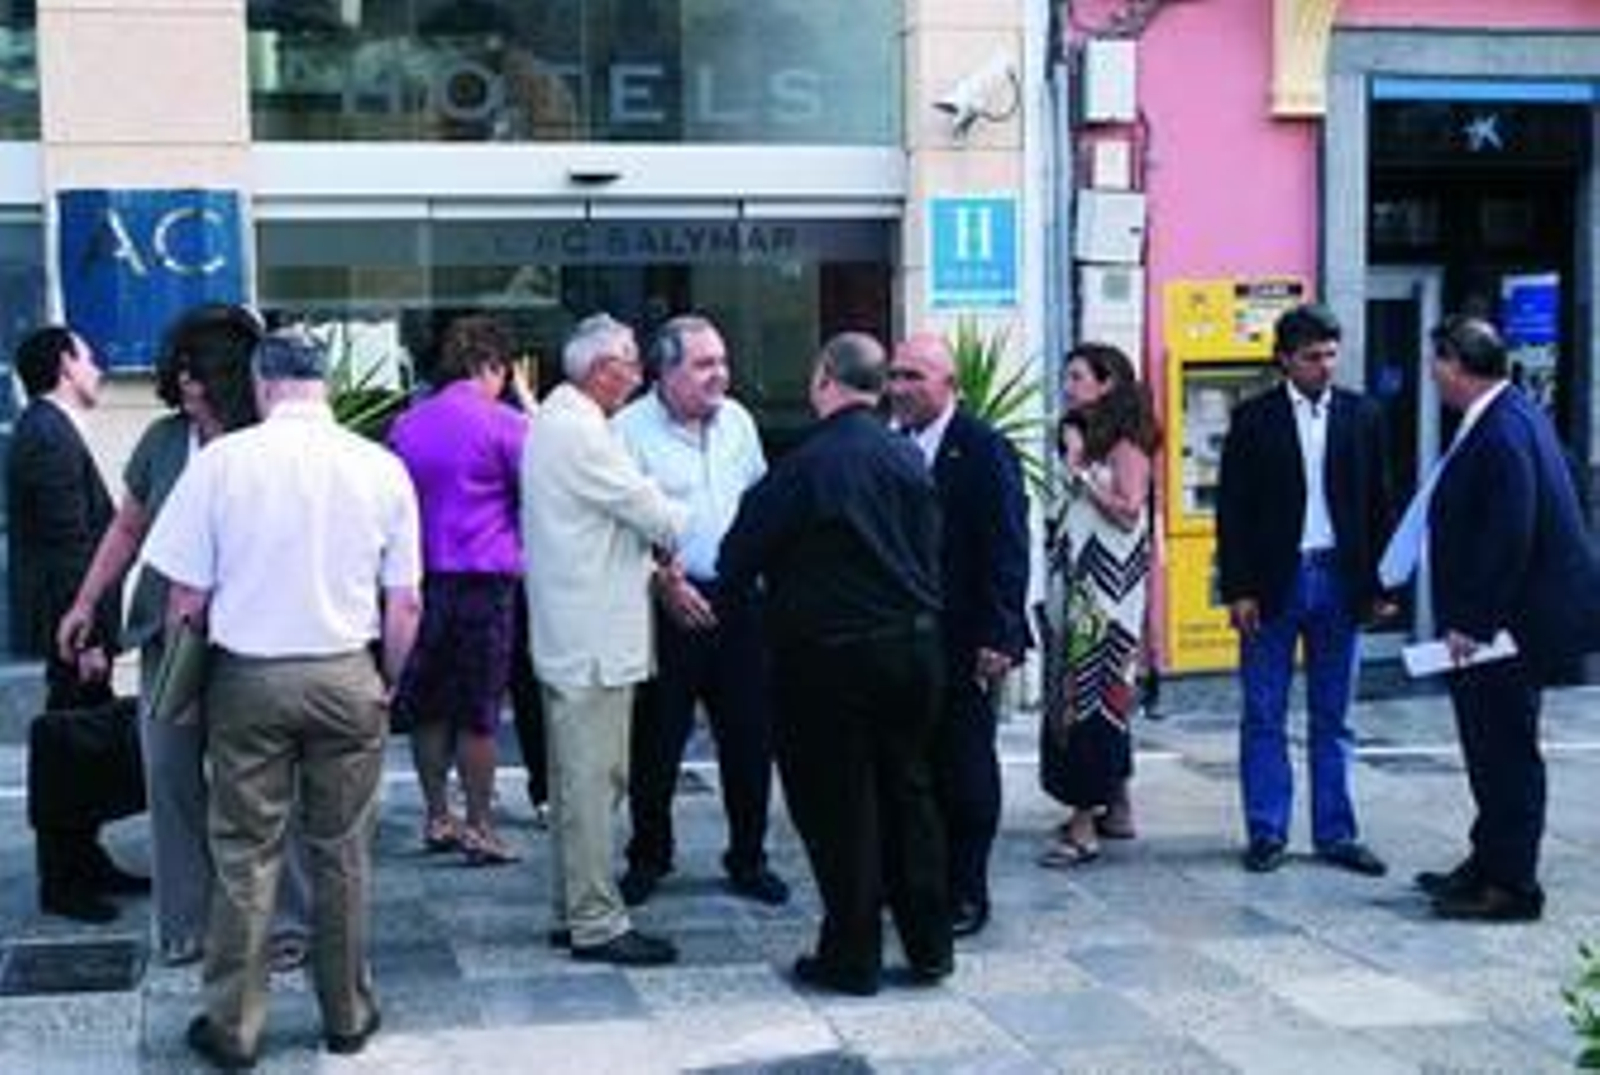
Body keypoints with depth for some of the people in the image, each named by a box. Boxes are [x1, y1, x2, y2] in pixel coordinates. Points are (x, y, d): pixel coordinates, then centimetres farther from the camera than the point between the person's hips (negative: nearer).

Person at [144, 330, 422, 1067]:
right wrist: (387, 684, 15)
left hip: (248, 675, -1)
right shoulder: (381, 467, -3)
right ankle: (347, 1017, 23)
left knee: (245, 854, 8)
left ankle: (233, 1027, 16)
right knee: (342, 853, 12)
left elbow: (185, 599, -4)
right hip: (348, 675, 1)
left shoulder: (222, 460, -8)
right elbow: (405, 606, 0)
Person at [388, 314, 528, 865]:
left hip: (421, 580, 5)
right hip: (484, 581, -5)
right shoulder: (505, 425, -9)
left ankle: (437, 818, 20)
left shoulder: (405, 426, 7)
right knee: (478, 712, 2)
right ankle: (479, 828, 6)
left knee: (427, 705, 13)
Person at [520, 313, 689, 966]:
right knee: (593, 780, -6)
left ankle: (571, 911, 24)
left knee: (576, 778, 16)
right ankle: (596, 924, -1)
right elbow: (650, 512, -14)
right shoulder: (578, 430, -18)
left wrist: (653, 566, 13)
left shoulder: (558, 419, 16)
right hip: (594, 639, -11)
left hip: (571, 635, 11)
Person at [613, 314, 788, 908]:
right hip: (668, 605, -5)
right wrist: (664, 582, -16)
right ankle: (648, 857, 19)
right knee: (657, 740, 3)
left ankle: (748, 858, 20)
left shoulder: (736, 420, 10)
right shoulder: (630, 429, -8)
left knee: (750, 735, 7)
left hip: (737, 598, 5)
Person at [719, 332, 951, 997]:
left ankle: (852, 958, 9)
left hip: (831, 653, -5)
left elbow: (739, 560, -8)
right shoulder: (909, 460, 2)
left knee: (839, 806, 4)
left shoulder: (803, 467, -15)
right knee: (910, 793, 14)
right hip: (914, 644, 6)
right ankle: (928, 947, 19)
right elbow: (930, 555, 10)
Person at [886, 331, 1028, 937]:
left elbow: (1007, 550, -12)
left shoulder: (984, 449, -9)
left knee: (965, 769, 4)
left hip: (963, 642, -5)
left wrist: (998, 636, -17)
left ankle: (965, 893, 14)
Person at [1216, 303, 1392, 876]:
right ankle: (1267, 833, 11)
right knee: (1263, 717, 3)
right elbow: (1232, 509, -2)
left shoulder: (1362, 415, 5)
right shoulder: (1254, 418, -1)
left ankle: (1335, 833, 15)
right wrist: (1238, 590, -8)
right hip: (1273, 583, -2)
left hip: (1338, 581, 2)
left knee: (1333, 718, 9)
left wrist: (1377, 585, 3)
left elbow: (1378, 503, 8)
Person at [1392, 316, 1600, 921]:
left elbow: (1509, 538, -25)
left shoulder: (1504, 430, -21)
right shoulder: (1501, 417, 11)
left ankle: (1511, 889, 7)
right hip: (1490, 619, 10)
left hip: (1508, 623, -10)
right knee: (1493, 750, 18)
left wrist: (1473, 623, -22)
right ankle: (1489, 865, 30)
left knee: (1506, 752, -1)